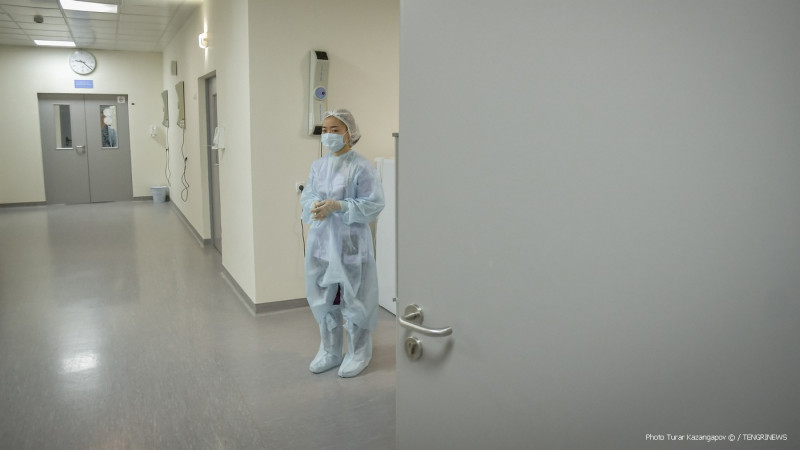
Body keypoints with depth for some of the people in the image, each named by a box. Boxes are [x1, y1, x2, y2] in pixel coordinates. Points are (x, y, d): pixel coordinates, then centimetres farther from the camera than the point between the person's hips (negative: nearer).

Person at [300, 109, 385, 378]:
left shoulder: (361, 167, -11)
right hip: (321, 240, 6)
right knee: (324, 298, 15)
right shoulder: (318, 166, 8)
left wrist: (337, 206, -21)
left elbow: (374, 204, -14)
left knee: (353, 298, 4)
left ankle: (358, 354, 23)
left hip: (351, 242, -6)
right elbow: (306, 196, 13)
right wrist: (314, 206, -11)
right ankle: (329, 351, 31)